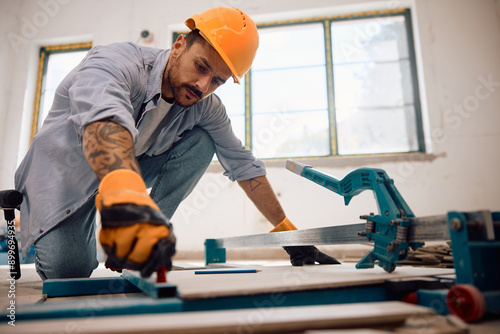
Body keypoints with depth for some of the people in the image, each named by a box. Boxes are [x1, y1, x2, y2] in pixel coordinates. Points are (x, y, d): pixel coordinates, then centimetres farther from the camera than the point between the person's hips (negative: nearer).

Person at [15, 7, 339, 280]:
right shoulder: (119, 62, -30)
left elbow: (242, 164, -8)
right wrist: (124, 194, -73)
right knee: (68, 270, -21)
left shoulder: (206, 107, -13)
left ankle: (144, 238, -12)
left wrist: (288, 232, -8)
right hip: (64, 172, -4)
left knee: (201, 141, -16)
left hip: (133, 167, 4)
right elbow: (103, 117, -52)